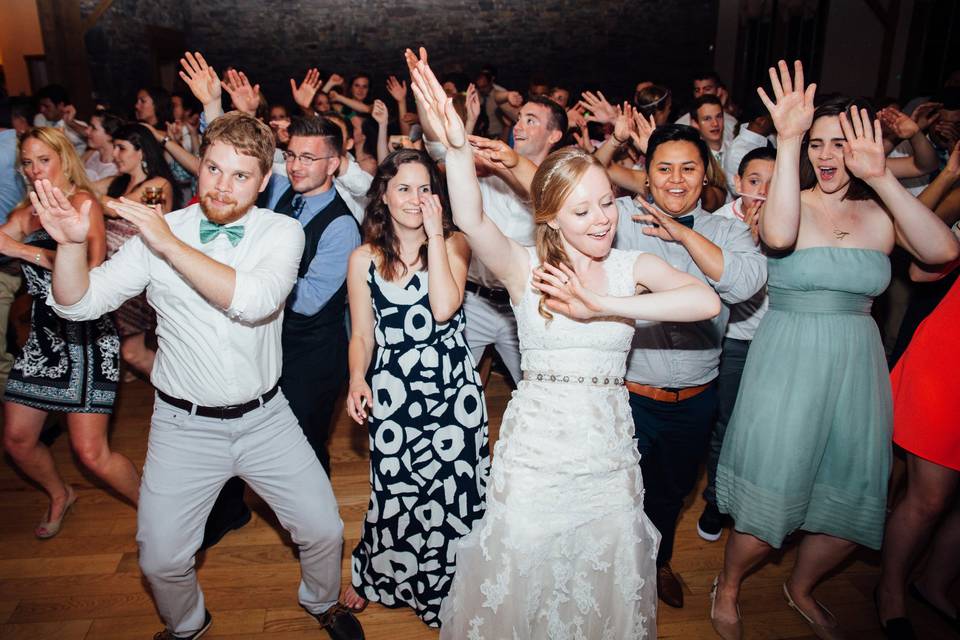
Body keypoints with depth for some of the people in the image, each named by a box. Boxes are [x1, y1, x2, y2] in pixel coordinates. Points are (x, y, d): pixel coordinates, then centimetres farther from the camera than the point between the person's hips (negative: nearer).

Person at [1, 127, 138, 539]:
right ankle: (60, 496, 41)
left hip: (85, 334, -7)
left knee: (90, 452, -9)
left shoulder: (82, 201, -8)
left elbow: (92, 268, -23)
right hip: (43, 334, 8)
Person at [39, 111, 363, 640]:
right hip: (184, 424, 1)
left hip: (265, 418, 0)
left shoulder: (282, 232, -8)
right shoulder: (157, 231, -5)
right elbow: (78, 303, -6)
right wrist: (71, 243, -24)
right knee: (160, 560, 6)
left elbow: (255, 301, -27)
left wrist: (170, 245, -28)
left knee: (323, 529, 5)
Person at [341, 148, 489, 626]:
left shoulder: (454, 244, -1)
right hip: (392, 391, 1)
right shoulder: (364, 259, 3)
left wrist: (435, 235, -14)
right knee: (396, 492, 7)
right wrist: (357, 381, -11)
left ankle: (445, 590, 31)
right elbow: (362, 335, 7)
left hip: (453, 387, 0)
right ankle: (372, 573, 39)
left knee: (454, 491, 4)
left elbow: (444, 309, -18)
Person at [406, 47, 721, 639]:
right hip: (536, 450, -2)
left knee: (607, 588, 16)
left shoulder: (633, 267, 0)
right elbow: (471, 220, -23)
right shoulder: (527, 267, -5)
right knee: (520, 577, 13)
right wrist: (458, 148, -40)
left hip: (610, 451, 2)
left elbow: (706, 302, -18)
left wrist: (601, 305, -23)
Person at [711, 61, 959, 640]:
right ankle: (728, 589, 29)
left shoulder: (881, 215, 4)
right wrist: (788, 141, -31)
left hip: (857, 363, 4)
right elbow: (778, 235, -31)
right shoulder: (794, 204, -5)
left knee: (854, 500, 12)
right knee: (772, 495, 1)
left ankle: (801, 588, 41)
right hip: (788, 359, -4)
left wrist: (881, 178, -20)